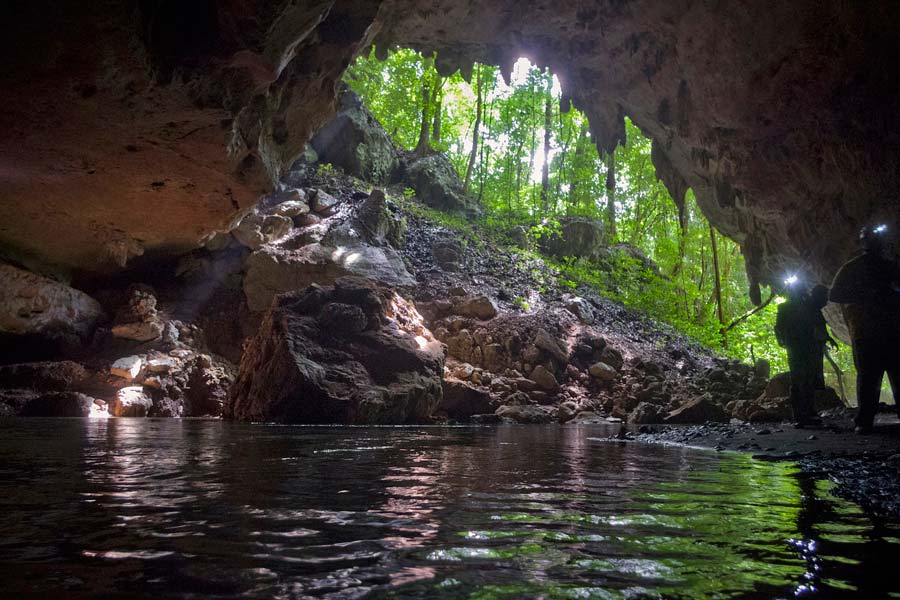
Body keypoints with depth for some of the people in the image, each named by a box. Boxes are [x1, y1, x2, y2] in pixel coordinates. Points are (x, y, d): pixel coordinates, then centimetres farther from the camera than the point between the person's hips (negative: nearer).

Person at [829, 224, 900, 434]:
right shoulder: (851, 268, 8)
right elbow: (834, 295, 2)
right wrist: (865, 295, -9)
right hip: (865, 332, -4)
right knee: (868, 376, -7)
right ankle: (864, 420, -4)